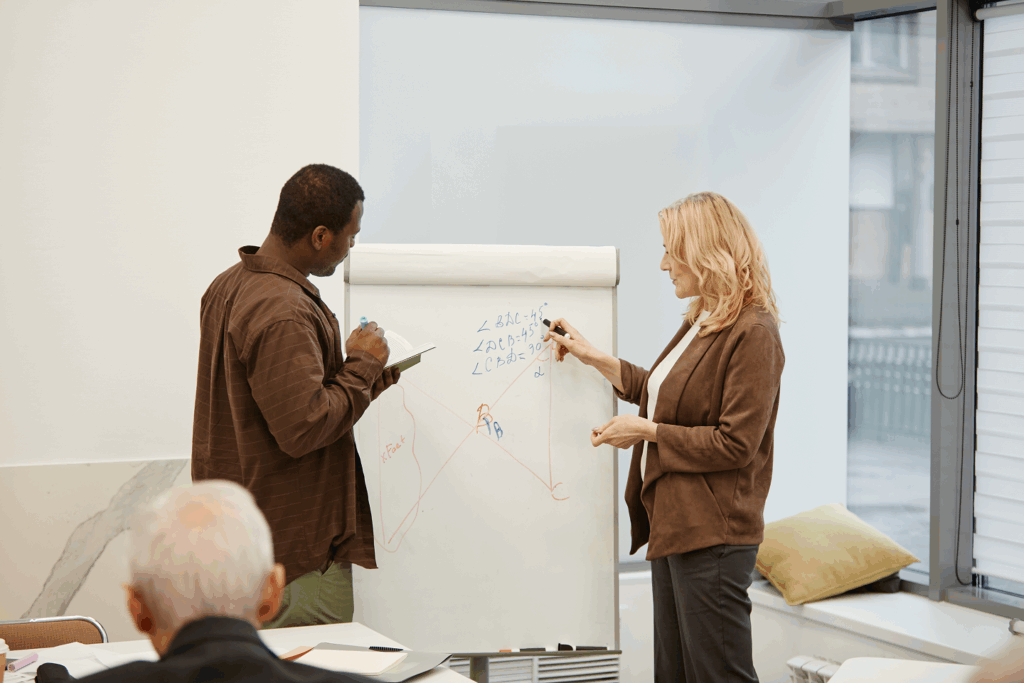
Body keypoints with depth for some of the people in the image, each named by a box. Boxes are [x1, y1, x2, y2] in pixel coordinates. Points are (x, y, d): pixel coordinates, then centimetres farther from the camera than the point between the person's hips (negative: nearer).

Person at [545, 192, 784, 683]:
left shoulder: (752, 333, -15)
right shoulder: (701, 323, 16)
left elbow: (735, 444, -19)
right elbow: (662, 394, 29)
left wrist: (646, 431, -12)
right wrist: (592, 357, 28)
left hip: (713, 535, -10)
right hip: (673, 525, 10)